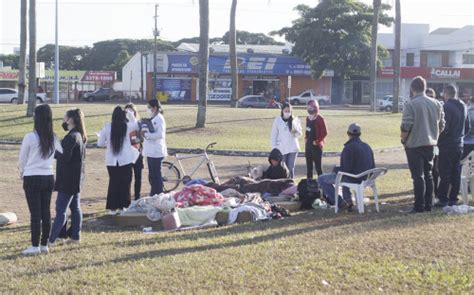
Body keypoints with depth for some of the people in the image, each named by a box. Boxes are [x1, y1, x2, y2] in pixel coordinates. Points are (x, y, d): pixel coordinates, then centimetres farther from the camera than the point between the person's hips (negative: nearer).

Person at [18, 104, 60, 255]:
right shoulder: (53, 138, -2)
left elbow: (22, 159, -2)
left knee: (35, 212, 0)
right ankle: (44, 244, 15)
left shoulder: (30, 137, -14)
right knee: (46, 212, 9)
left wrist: (22, 171, 19)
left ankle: (35, 246, 4)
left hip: (32, 179, -4)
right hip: (48, 177, 4)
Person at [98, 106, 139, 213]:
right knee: (125, 183, 10)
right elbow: (136, 124, 14)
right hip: (126, 160, -1)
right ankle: (122, 205, 11)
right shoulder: (127, 126, -7)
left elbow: (100, 143, 0)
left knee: (113, 183, 11)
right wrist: (130, 115, 22)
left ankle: (113, 207, 12)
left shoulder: (107, 127, -6)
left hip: (111, 161, 1)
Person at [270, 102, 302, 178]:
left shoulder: (295, 120, 3)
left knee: (291, 168, 0)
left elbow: (300, 134, 6)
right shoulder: (277, 120, 0)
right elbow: (273, 136, 3)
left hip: (292, 148, 1)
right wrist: (274, 148, -2)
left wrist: (295, 131, -17)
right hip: (281, 148, -1)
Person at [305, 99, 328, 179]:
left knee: (318, 166, -6)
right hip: (308, 145, 8)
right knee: (309, 166, 11)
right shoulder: (308, 118, 11)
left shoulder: (320, 119, -11)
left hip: (317, 146, -7)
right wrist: (306, 138, 11)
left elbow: (324, 133, -15)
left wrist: (317, 141, -14)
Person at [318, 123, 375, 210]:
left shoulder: (348, 148, -21)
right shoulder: (367, 147, 3)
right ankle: (348, 200, 31)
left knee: (321, 179, 4)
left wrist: (336, 169, -3)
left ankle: (340, 203, 3)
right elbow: (372, 167, 8)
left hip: (353, 179, -8)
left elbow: (345, 169, -24)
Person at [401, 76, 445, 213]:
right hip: (430, 144, 6)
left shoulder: (411, 105, -14)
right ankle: (428, 204, 18)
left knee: (418, 176, -3)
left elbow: (405, 127, -17)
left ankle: (419, 206, -2)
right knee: (428, 174, 15)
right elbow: (441, 125, 10)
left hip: (414, 145, -6)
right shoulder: (436, 104, 6)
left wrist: (403, 140, -1)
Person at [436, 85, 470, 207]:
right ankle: (453, 198, 15)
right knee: (456, 173, 11)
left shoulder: (447, 107, -17)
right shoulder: (463, 107, 11)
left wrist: (438, 140, -7)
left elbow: (444, 128, -20)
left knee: (445, 174, -5)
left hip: (447, 145, -8)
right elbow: (467, 127, 18)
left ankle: (443, 199, -5)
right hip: (459, 144, 8)